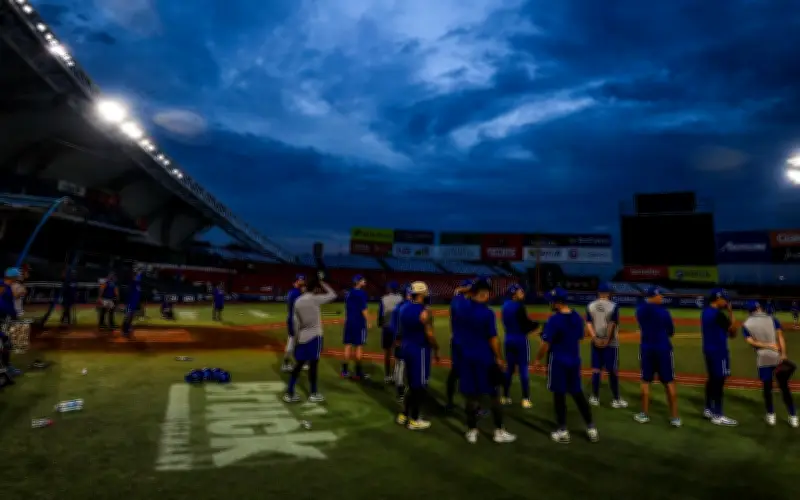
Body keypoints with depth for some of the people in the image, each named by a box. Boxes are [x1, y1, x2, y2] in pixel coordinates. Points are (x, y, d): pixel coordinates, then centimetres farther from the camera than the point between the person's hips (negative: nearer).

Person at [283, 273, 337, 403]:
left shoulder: (297, 301, 8)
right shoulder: (314, 299, -11)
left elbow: (295, 322, 10)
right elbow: (333, 295, -5)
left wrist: (296, 338, 15)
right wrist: (322, 282, 3)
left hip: (301, 336, 6)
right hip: (314, 336, -6)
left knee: (299, 364, 11)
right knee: (313, 364, 3)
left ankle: (289, 393, 12)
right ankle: (313, 394, 13)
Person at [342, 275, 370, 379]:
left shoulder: (348, 293, 9)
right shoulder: (361, 293, -11)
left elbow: (346, 308, 14)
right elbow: (364, 310, -14)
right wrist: (368, 322, -8)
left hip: (349, 322, 6)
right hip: (359, 323, -6)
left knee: (348, 345, 9)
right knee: (359, 346, 1)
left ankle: (345, 371, 13)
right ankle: (358, 372, 4)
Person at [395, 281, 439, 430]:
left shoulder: (404, 308, 5)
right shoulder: (424, 311, -20)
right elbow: (429, 335, -19)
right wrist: (436, 350, -6)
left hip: (407, 347, 8)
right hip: (420, 350, -8)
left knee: (412, 383, 21)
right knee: (420, 386, 5)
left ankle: (404, 415, 29)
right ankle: (414, 420, 16)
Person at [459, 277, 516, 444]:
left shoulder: (463, 310, 1)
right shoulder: (488, 313, -15)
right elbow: (493, 339, -14)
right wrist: (499, 357, -5)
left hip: (467, 357, 5)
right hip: (485, 358, -4)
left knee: (471, 395, 10)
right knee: (494, 395, 9)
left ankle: (472, 432, 17)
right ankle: (499, 432, 17)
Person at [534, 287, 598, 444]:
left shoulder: (554, 319, -21)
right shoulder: (578, 317, 1)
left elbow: (545, 344, -19)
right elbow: (580, 337, 12)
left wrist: (538, 359, -4)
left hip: (558, 361, -6)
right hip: (575, 361, 7)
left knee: (559, 394, 4)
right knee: (578, 394, 16)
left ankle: (563, 432, 12)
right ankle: (591, 428, 20)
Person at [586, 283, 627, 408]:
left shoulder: (590, 305, 3)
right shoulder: (613, 306, -8)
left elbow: (588, 324, -5)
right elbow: (612, 325, -14)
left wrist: (595, 338, -10)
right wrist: (607, 340, -13)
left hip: (596, 342, 3)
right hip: (610, 343, -3)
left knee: (596, 369, 8)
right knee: (612, 371, 3)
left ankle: (595, 398, 12)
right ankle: (616, 399, 10)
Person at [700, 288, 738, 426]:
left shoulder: (705, 312, 10)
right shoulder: (718, 314, -19)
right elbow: (733, 332, -15)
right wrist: (730, 313, -10)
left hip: (708, 350, 10)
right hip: (719, 351, -9)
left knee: (712, 379, 17)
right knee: (719, 381, -4)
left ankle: (708, 410, 26)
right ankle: (717, 416, 2)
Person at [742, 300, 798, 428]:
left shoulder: (746, 325, 3)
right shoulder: (772, 320, 3)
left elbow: (750, 341, -9)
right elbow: (780, 337, -7)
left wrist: (767, 346, -12)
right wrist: (783, 355, -10)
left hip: (762, 359, 0)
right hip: (778, 357, 0)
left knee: (767, 387, 11)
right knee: (784, 387, 9)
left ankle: (771, 416, 18)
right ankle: (793, 417, 13)